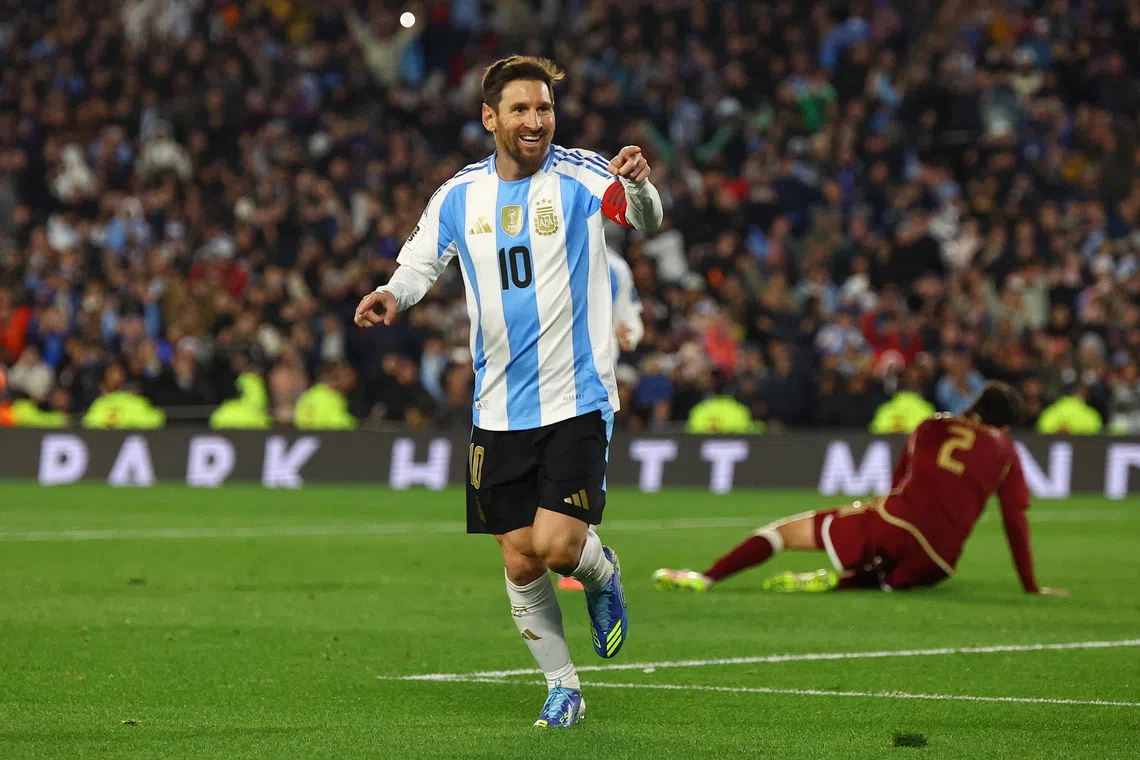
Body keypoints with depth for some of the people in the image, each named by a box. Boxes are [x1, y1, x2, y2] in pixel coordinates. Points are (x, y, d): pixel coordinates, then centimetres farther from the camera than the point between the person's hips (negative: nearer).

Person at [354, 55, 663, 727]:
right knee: (520, 564, 5)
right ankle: (563, 685, 22)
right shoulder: (459, 196, 4)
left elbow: (647, 218, -21)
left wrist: (639, 186, -45)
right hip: (499, 412, 4)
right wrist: (391, 295, -12)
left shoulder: (580, 177, -7)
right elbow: (419, 264, 11)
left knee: (557, 546, -15)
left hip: (578, 400, -4)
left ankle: (603, 572, 20)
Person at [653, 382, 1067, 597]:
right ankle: (835, 578, -14)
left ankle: (707, 577, -7)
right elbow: (1016, 521, 14)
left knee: (788, 531, 8)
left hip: (895, 523, 0)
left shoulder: (932, 426, 21)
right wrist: (1030, 586, 22)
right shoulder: (1005, 451, 17)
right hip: (936, 563, 0)